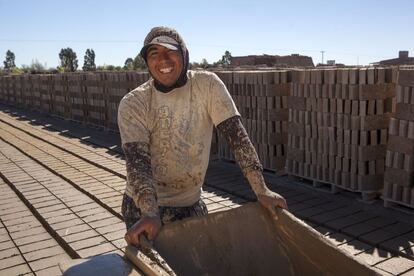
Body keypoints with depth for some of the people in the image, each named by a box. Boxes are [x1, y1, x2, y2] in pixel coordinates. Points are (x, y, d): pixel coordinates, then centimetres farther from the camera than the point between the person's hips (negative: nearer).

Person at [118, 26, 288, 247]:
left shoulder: (207, 85, -11)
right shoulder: (133, 104, -15)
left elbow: (236, 135, -16)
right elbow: (137, 161, -23)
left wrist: (261, 191, -21)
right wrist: (150, 214, -38)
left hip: (192, 204, 3)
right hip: (144, 207, -2)